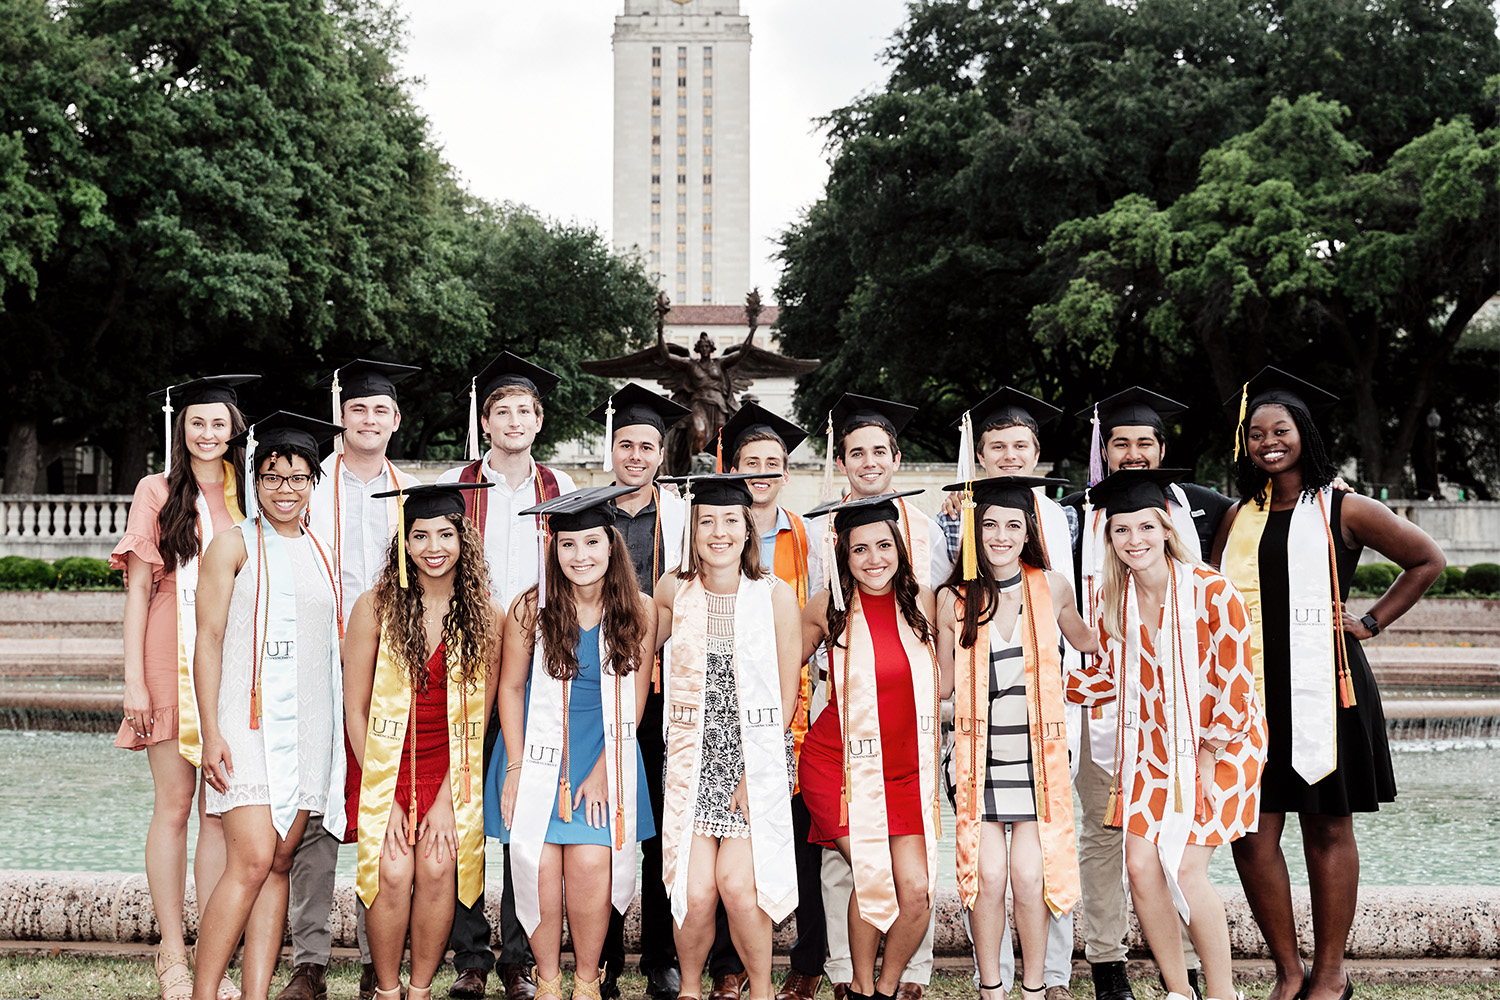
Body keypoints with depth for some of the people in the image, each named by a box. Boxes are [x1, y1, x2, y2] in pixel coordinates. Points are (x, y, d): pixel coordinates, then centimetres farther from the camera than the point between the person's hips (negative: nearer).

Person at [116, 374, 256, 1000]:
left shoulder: (246, 496, 13)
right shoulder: (158, 492, 4)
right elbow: (138, 587, 0)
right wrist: (134, 678, -7)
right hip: (174, 660, -3)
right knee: (174, 805, -1)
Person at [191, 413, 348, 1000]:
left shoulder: (321, 553, 15)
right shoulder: (235, 545, 1)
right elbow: (209, 640, -4)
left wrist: (344, 727, 12)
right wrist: (211, 733, -12)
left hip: (310, 724, 5)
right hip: (249, 718, -5)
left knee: (280, 862, 3)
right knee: (252, 860, -14)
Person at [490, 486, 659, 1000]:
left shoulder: (638, 611, -3)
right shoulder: (530, 607, -5)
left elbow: (634, 700, 1)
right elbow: (511, 687, 3)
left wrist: (601, 771, -7)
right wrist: (515, 766, -4)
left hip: (605, 751, 0)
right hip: (538, 750, 0)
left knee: (590, 866, -14)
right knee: (540, 868, -12)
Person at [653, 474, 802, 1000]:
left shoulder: (776, 596, -5)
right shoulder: (674, 591, 0)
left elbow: (786, 697, -3)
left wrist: (754, 771, -7)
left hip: (759, 758, -1)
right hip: (691, 757, 2)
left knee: (737, 886, -14)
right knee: (696, 894, -9)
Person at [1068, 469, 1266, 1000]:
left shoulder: (1213, 592, -17)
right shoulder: (1117, 600, 0)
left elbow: (1234, 682, -12)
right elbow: (1109, 673, 13)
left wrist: (1208, 755, -11)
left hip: (1218, 745, -5)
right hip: (1152, 747, 5)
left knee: (1186, 870, -12)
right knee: (1141, 865, -3)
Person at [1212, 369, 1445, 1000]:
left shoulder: (1343, 509, 0)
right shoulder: (1241, 516, 12)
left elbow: (1427, 560, 7)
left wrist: (1371, 622, 2)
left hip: (1321, 687, -3)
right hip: (1253, 689, 4)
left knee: (1327, 830, 4)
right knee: (1250, 835, -2)